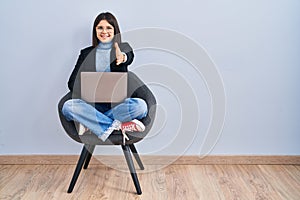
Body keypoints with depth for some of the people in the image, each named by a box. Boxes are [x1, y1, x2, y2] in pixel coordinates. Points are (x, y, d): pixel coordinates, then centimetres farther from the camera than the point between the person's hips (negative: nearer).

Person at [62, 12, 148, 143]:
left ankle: (91, 123, -21)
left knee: (141, 105, -30)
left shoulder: (123, 48, 9)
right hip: (93, 104, 1)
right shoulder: (86, 53, 13)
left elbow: (130, 57, -17)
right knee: (68, 106, -27)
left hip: (117, 103, -1)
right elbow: (72, 82, 6)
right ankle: (118, 125, -25)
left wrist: (122, 58, -43)